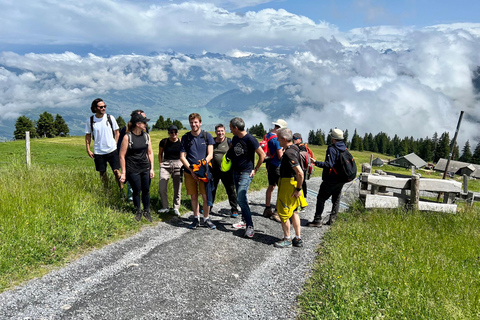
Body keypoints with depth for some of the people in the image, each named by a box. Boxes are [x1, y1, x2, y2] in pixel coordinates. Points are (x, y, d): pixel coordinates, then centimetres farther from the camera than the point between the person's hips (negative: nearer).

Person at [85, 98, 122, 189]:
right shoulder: (90, 120, 0)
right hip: (98, 152, 1)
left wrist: (117, 146, -1)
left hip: (112, 150, -1)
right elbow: (88, 136, 7)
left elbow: (116, 133, 6)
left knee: (116, 171, -4)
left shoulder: (110, 118, -1)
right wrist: (88, 150, 1)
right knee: (102, 173, 10)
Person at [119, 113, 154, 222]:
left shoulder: (146, 136, 3)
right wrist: (123, 173, -8)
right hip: (133, 170, -4)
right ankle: (138, 211, 28)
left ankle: (146, 211, 26)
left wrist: (152, 168, 5)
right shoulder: (127, 137, -10)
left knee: (146, 190, 9)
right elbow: (122, 156, -7)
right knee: (136, 191, 7)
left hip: (145, 169, 4)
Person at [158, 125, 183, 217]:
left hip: (178, 165, 0)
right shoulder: (164, 142, -1)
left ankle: (176, 208, 20)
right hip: (166, 165, 0)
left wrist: (183, 165, 6)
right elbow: (160, 154, 13)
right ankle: (165, 207, 13)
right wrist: (161, 164, 5)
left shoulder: (181, 142, -1)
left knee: (177, 188, 4)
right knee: (161, 188, -6)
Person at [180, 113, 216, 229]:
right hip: (189, 171, 1)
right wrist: (192, 171, -9)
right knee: (193, 196, 9)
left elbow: (210, 155, -2)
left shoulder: (207, 136, 0)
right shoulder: (185, 137, 3)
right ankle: (196, 218, 24)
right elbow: (182, 157, 2)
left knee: (206, 196, -2)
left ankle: (206, 218, 15)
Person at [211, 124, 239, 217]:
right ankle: (208, 208, 29)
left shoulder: (229, 141, -1)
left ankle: (234, 210, 11)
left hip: (226, 171, -3)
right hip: (214, 170, 3)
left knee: (230, 190, 1)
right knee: (211, 189, 14)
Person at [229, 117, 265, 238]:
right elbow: (231, 150, 28)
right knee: (240, 198, 14)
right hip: (236, 172, 8)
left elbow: (262, 155, -13)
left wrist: (255, 169, -9)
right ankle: (244, 220, 28)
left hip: (246, 173, -8)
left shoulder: (250, 139, -17)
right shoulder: (235, 138, 6)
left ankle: (250, 226, -13)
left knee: (241, 199, -17)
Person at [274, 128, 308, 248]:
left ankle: (287, 240, 16)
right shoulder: (294, 148, 8)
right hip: (293, 183, 10)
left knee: (283, 212, 3)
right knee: (293, 212, 17)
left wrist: (298, 189, -20)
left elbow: (300, 173, -29)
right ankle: (298, 239, 26)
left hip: (288, 184, -10)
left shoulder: (289, 153, -24)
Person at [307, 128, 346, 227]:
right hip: (341, 179, 8)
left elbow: (329, 164, -25)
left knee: (321, 198, -1)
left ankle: (317, 220, -2)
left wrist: (316, 163, -27)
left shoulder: (332, 149, -17)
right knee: (336, 199, 16)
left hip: (331, 180, -8)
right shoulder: (345, 149, 8)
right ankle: (332, 218, 20)